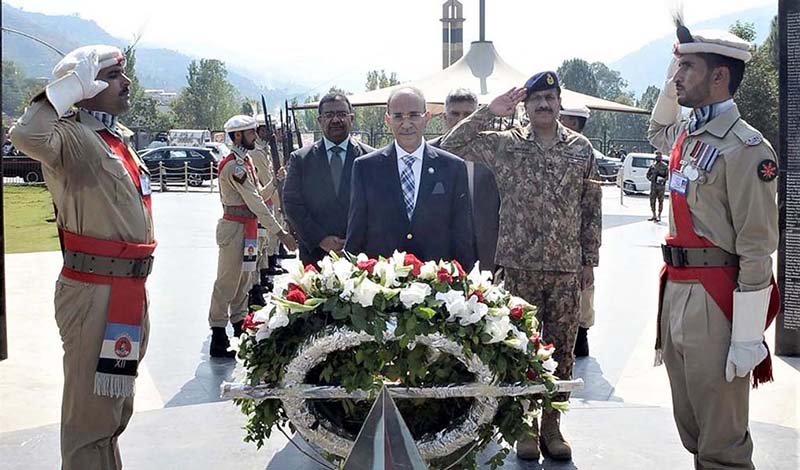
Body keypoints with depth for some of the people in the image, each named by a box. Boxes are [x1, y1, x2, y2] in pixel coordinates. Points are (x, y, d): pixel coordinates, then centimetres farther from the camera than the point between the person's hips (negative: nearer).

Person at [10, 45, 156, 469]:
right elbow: (27, 136, -39)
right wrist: (65, 90, -21)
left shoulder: (116, 141, 16)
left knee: (115, 409, 22)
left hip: (128, 290, 10)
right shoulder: (72, 136, -14)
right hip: (95, 294, -10)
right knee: (91, 414, -3)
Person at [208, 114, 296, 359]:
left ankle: (240, 331, 27)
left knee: (243, 281, 16)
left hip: (247, 227, 10)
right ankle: (218, 339, 3)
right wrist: (279, 232, -25)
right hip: (234, 227, -10)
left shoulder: (245, 161, 13)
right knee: (227, 283, -4)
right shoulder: (233, 165, -18)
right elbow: (255, 201, -23)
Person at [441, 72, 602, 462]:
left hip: (567, 268, 2)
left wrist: (590, 259, 6)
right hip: (518, 267, -1)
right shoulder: (504, 144, 1)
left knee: (561, 350, 7)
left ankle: (551, 425, 21)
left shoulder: (581, 148, 6)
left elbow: (591, 208, 9)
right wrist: (488, 113, -9)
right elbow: (450, 146, -5)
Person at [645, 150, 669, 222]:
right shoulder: (652, 165, 9)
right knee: (652, 201, 5)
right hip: (653, 185, 3)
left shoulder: (664, 166, 0)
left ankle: (659, 216, 6)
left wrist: (663, 179, -19)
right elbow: (648, 174, 16)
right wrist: (650, 179, -2)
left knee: (660, 201, 0)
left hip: (661, 186, -3)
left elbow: (668, 175, -2)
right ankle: (654, 215, 16)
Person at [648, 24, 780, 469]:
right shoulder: (686, 136, 12)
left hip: (716, 299, -9)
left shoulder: (745, 147, -15)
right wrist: (671, 85, 21)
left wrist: (747, 337, -19)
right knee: (691, 429, 18)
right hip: (675, 290, 9)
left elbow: (757, 249, -18)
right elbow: (657, 131, 39)